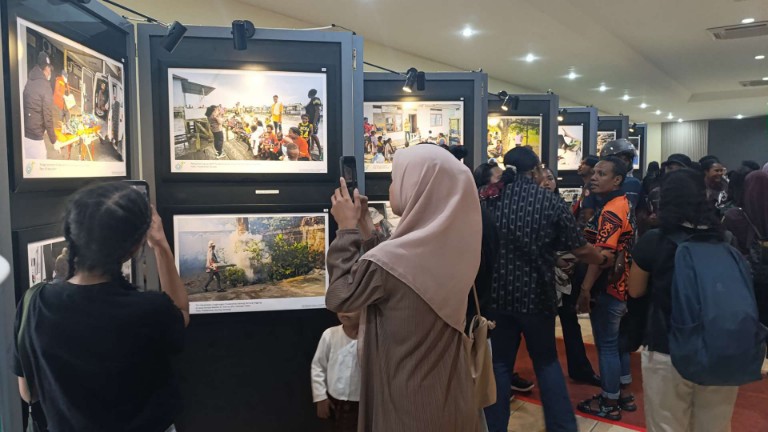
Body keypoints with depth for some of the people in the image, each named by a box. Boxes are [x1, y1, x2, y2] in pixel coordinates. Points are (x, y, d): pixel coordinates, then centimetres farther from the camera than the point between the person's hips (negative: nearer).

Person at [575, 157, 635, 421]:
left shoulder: (610, 210, -20)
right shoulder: (624, 204, 11)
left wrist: (585, 289, -24)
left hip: (606, 287, -10)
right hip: (620, 284, 10)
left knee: (606, 344, 2)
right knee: (617, 340, 19)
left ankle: (609, 403, 14)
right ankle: (623, 394, 31)